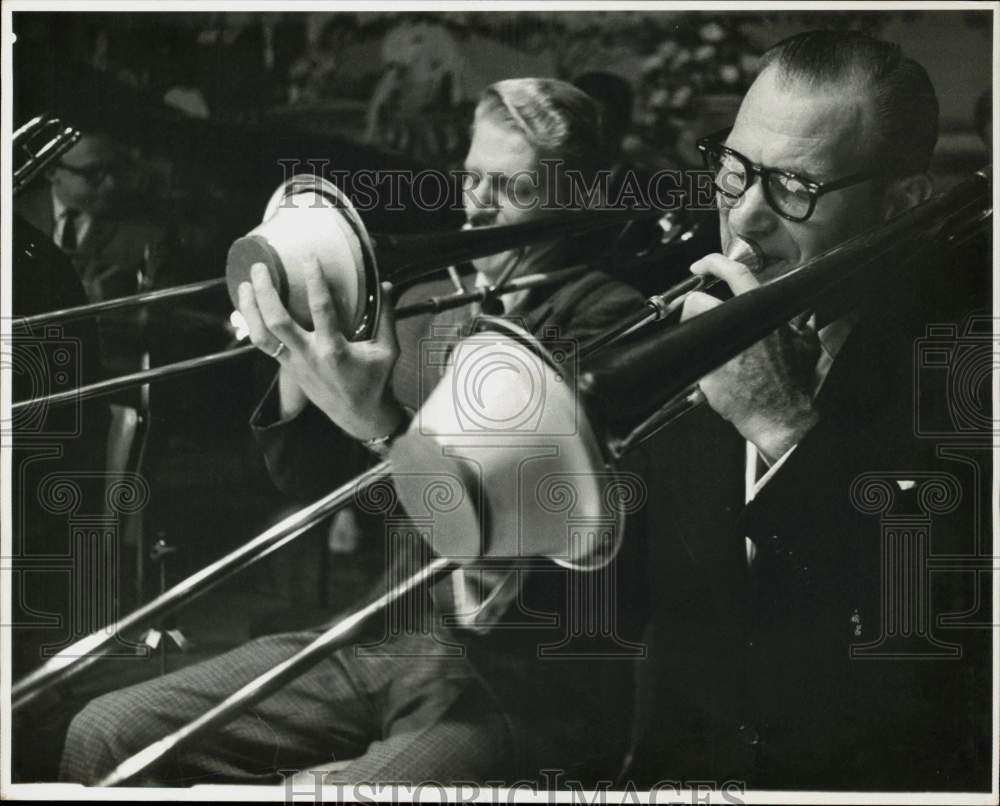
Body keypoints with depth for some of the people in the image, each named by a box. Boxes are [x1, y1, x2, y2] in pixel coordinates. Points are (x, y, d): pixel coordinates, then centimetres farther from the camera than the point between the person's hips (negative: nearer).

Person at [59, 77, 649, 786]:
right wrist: (297, 355, -7)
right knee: (103, 738, -2)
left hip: (533, 674, -7)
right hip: (393, 638, 7)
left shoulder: (608, 319, -7)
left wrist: (379, 423, -35)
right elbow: (314, 480, 12)